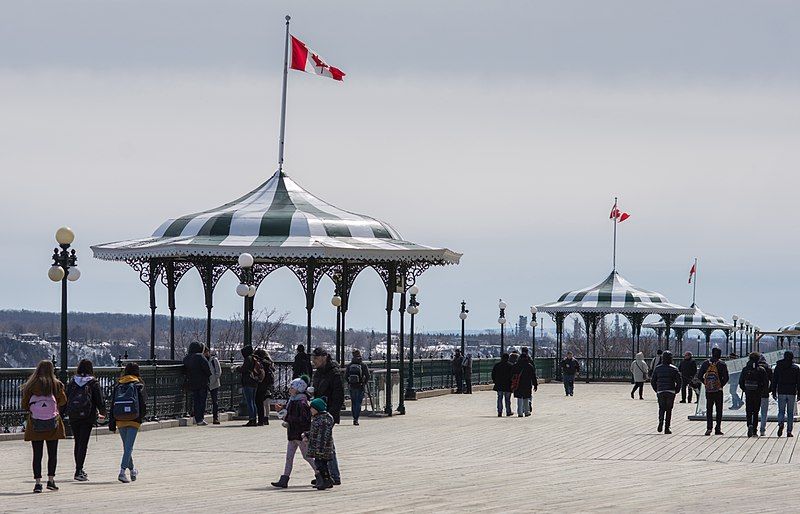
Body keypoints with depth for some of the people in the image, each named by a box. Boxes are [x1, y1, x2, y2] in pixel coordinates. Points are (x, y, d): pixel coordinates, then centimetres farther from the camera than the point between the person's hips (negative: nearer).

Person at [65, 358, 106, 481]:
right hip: (88, 416, -3)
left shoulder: (72, 382, 4)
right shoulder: (93, 382, -3)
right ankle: (79, 471, -12)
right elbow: (100, 399, -2)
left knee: (78, 443, 15)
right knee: (83, 443, -4)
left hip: (73, 416, 3)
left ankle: (79, 470, 21)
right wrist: (103, 413, 14)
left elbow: (66, 399, 4)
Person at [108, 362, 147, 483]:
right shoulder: (138, 385, -3)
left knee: (126, 446, 18)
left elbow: (112, 405, 6)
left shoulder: (118, 385, 7)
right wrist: (141, 416, 14)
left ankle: (132, 469, 34)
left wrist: (112, 423, 8)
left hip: (120, 421, 4)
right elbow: (143, 404, -5)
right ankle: (122, 471, -19)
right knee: (128, 447, -5)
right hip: (134, 421, -4)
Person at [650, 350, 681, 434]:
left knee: (661, 408, 11)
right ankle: (667, 428, 4)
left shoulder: (657, 368, 5)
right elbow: (679, 381, -7)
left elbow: (653, 381, 6)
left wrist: (656, 390, 16)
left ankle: (661, 421, -19)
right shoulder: (674, 369, -2)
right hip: (670, 392, -1)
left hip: (660, 392, 1)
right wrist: (676, 390, 5)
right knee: (669, 409, 5)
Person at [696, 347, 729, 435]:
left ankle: (709, 428, -5)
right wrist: (722, 385, 2)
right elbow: (726, 377, -13)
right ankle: (718, 429, 5)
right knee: (719, 410, 7)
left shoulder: (706, 363, 3)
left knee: (709, 410, 8)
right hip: (718, 391, -2)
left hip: (708, 391, 2)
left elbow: (699, 376, 1)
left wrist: (705, 383, 8)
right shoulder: (722, 364, -5)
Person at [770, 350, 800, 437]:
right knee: (790, 412, 5)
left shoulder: (778, 367, 3)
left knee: (781, 411, 7)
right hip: (792, 393, 0)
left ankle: (780, 424, -22)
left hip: (781, 392, 0)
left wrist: (773, 392, 8)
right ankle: (789, 431, 2)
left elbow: (774, 380, 3)